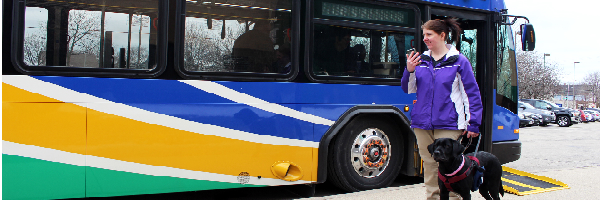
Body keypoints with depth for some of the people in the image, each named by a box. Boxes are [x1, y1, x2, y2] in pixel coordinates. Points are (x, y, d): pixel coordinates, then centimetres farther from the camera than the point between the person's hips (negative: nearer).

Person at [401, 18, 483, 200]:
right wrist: (409, 71, -7)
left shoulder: (458, 61, -2)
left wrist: (473, 124, -3)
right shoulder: (421, 60, 10)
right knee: (429, 166, 10)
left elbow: (473, 93, 0)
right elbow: (408, 89, 13)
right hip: (423, 124, 4)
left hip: (448, 126, -4)